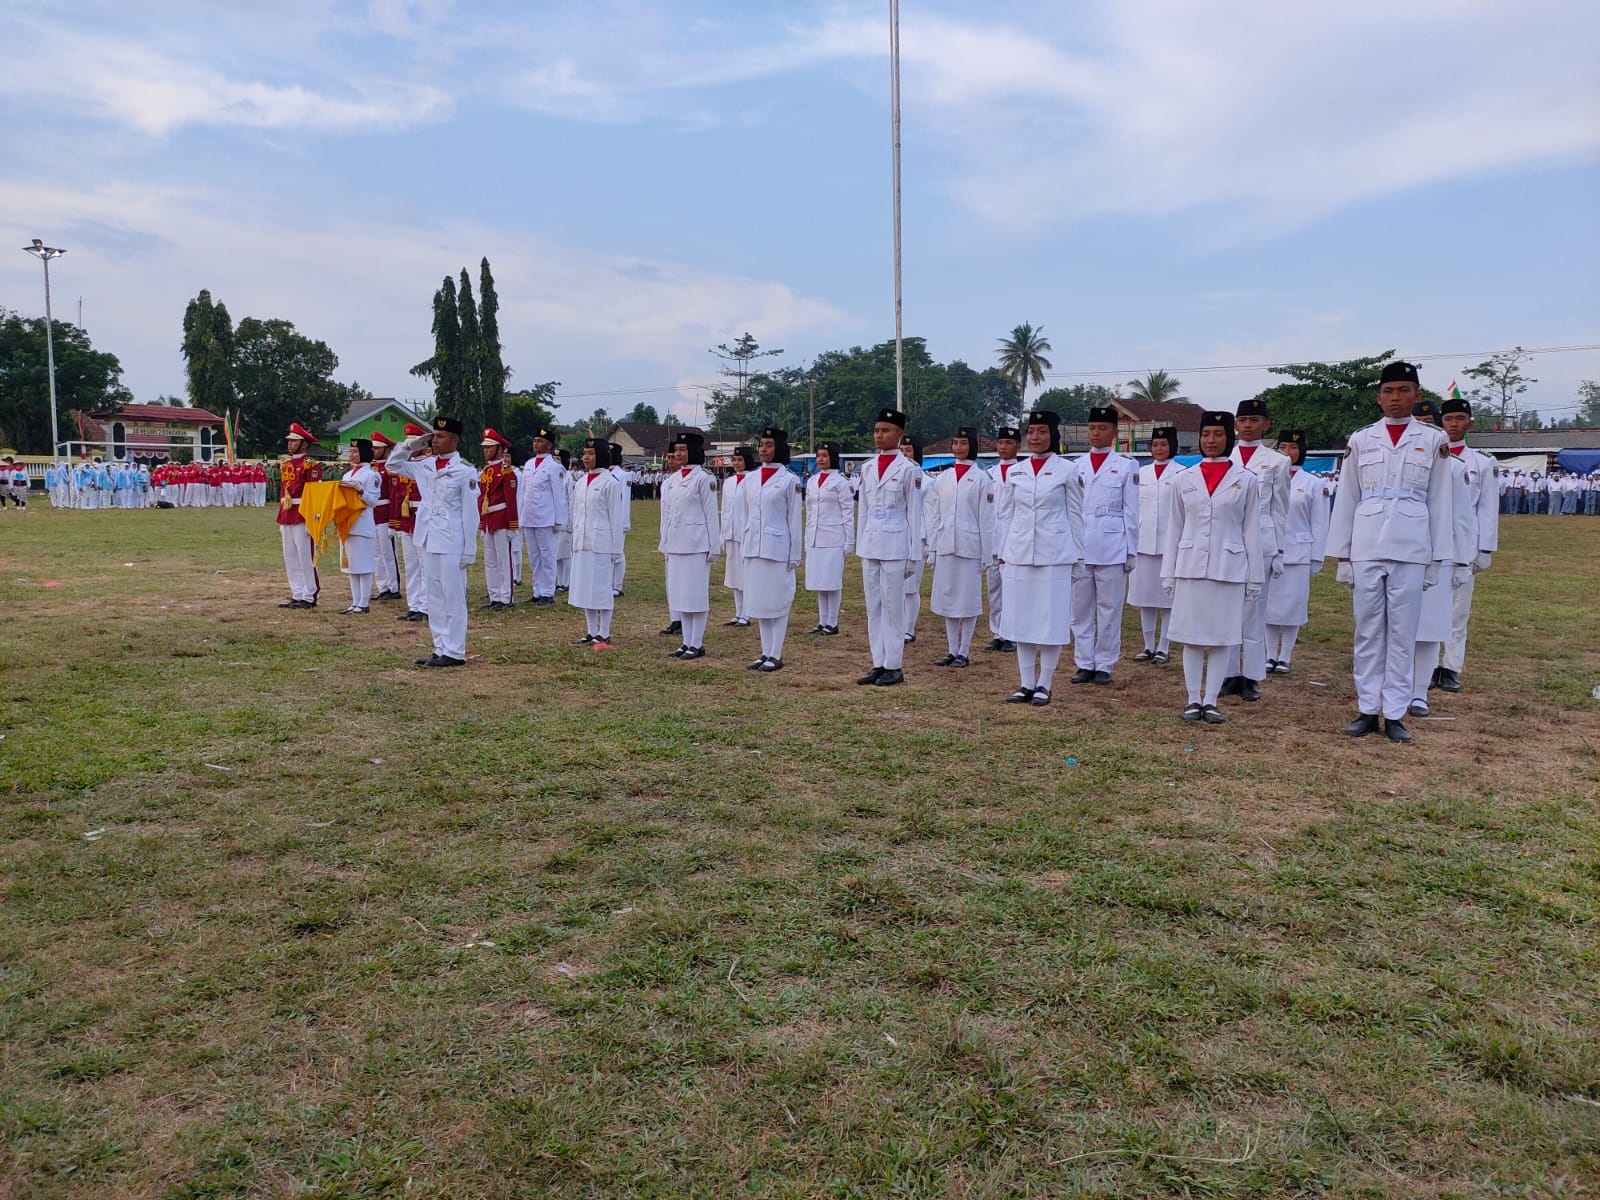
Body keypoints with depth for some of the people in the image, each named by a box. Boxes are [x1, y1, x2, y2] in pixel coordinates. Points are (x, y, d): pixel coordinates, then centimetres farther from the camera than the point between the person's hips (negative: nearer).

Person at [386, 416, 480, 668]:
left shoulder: (465, 471, -8)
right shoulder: (425, 466, 9)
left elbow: (470, 513, -8)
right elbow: (393, 463, 22)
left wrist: (469, 550, -10)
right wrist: (413, 444, 7)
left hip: (452, 543, -7)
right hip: (429, 540, 7)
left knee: (453, 598, 0)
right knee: (435, 597, 11)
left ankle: (454, 653, 6)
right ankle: (441, 649, 20)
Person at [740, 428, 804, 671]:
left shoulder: (789, 480, -5)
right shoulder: (750, 479, 11)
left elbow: (795, 519, -5)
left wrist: (794, 554, -6)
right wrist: (743, 546, 14)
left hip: (777, 547, -6)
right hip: (753, 547, 6)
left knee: (777, 601, -1)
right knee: (758, 601, 10)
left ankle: (776, 655, 6)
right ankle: (765, 653, 18)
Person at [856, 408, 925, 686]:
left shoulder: (909, 469, -5)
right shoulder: (867, 469, 11)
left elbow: (914, 514, -4)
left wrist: (914, 555, -6)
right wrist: (860, 547, 13)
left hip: (895, 545, -6)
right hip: (870, 544, 6)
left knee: (893, 606, -1)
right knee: (873, 607, 8)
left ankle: (894, 666, 8)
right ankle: (878, 664, 15)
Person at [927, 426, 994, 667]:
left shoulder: (981, 478, -3)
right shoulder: (942, 478, 10)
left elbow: (986, 517, -4)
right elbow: (934, 514, 12)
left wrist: (986, 553, -6)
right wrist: (932, 548, 9)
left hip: (970, 546, -4)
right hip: (945, 546, 5)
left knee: (968, 599, 2)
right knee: (947, 598, 8)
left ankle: (964, 652, 10)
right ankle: (951, 651, 17)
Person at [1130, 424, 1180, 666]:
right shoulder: (1141, 473, 11)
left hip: (1170, 542, -4)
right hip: (1143, 542, 4)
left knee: (1169, 596, 2)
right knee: (1144, 596, 7)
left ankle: (1163, 648, 9)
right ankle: (1149, 646, 18)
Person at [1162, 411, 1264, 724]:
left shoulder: (1246, 480, 3)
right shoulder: (1185, 478, 7)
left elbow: (1252, 531, 4)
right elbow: (1175, 528, 9)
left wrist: (1254, 577, 2)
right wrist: (1168, 573, 6)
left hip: (1229, 568, -1)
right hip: (1190, 566, 1)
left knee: (1222, 636, 2)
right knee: (1191, 635, 3)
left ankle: (1210, 701, 10)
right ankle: (1193, 699, 12)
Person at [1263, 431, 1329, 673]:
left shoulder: (1313, 484, 3)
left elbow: (1319, 524, 2)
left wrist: (1316, 559, -2)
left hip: (1297, 553, -2)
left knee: (1292, 605, 1)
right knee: (1268, 604, 5)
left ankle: (1285, 657, 11)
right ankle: (1271, 655, 14)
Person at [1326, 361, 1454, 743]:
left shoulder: (1433, 441, 6)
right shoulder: (1360, 440, 7)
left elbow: (1439, 503, 6)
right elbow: (1346, 500, 7)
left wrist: (1436, 559, 2)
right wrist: (1342, 555, 4)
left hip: (1411, 548, -1)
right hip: (1365, 546, 1)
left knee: (1402, 633, 3)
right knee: (1368, 631, 5)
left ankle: (1395, 714, 9)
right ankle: (1368, 710, 12)